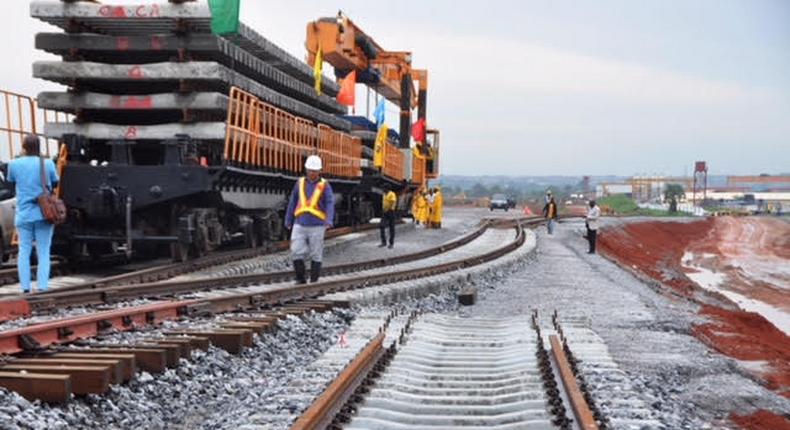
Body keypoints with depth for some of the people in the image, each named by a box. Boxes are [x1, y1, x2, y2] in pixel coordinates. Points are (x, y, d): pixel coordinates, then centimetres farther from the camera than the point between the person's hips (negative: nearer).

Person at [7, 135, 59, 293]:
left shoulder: (14, 164, -3)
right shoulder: (48, 164, -7)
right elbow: (55, 184, 6)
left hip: (23, 214, 1)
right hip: (43, 214, -1)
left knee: (24, 251, 9)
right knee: (43, 252, 3)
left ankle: (25, 288, 4)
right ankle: (42, 288, -4)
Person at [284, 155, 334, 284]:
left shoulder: (324, 185, -2)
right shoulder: (300, 183, 8)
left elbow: (330, 204, -13)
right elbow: (292, 202, 14)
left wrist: (329, 220, -29)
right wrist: (288, 221, 14)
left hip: (317, 226, -3)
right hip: (300, 225, 3)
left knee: (316, 255, 3)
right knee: (296, 252, -6)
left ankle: (314, 281, 12)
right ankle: (301, 279, 8)